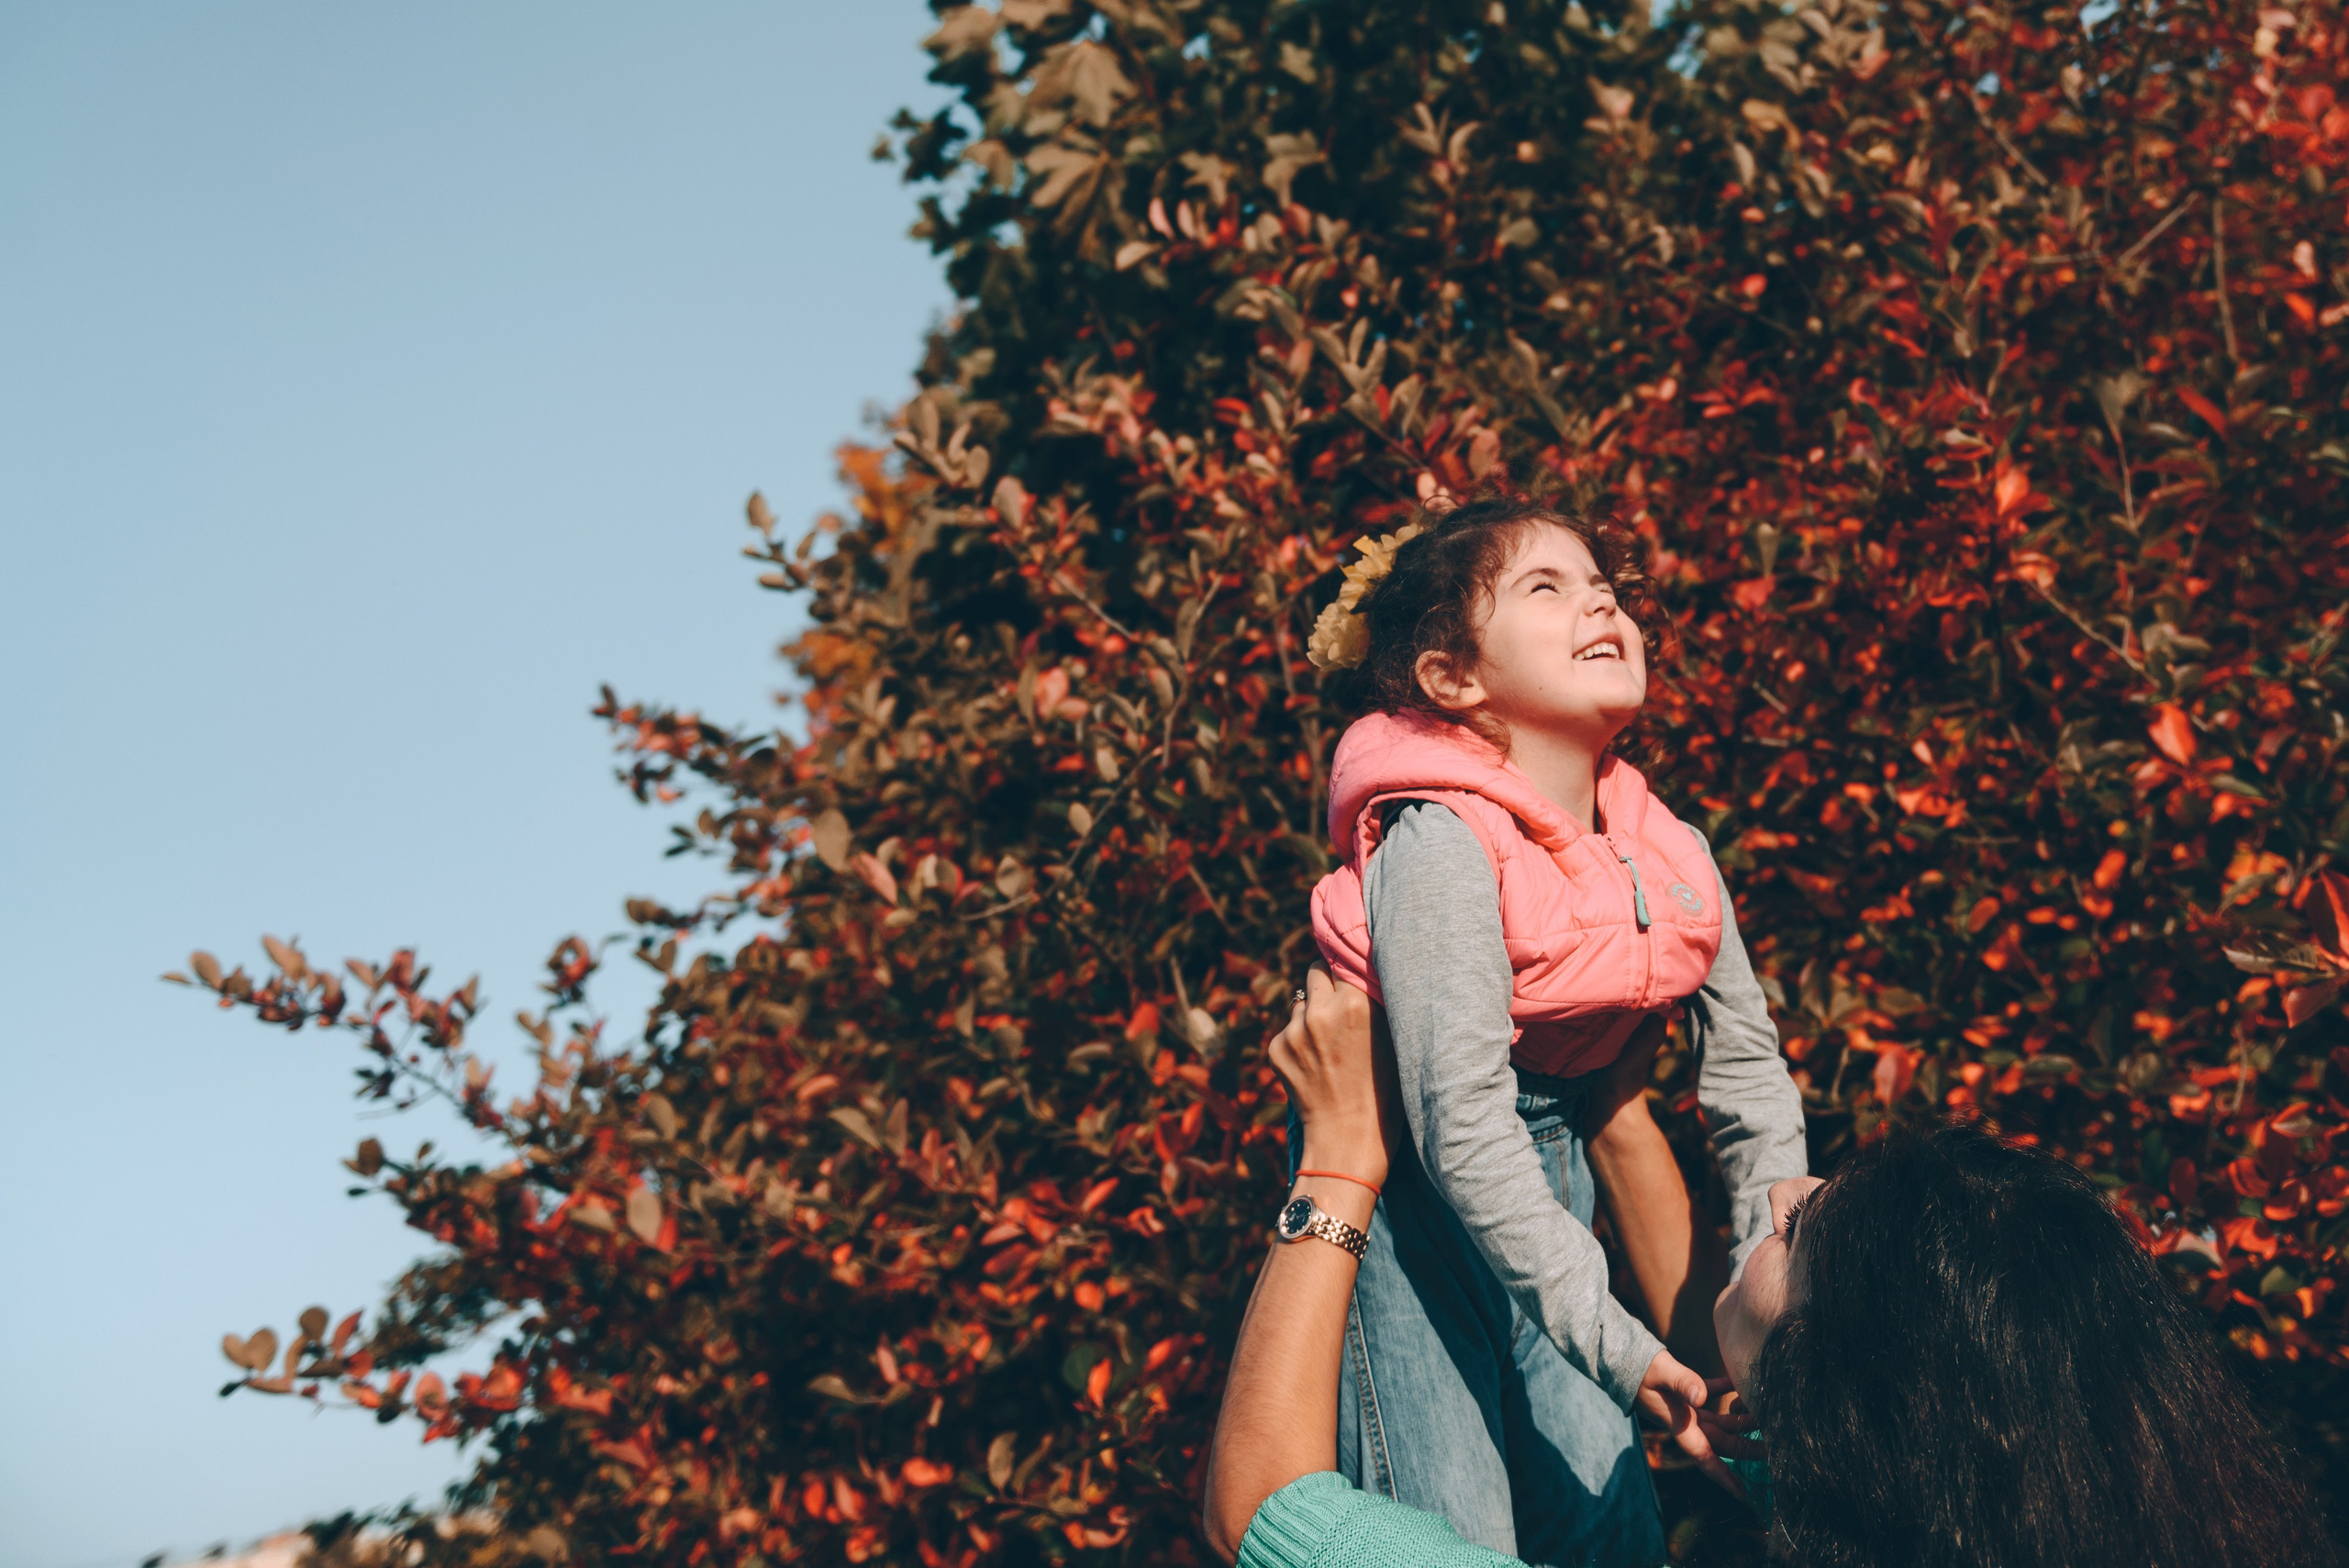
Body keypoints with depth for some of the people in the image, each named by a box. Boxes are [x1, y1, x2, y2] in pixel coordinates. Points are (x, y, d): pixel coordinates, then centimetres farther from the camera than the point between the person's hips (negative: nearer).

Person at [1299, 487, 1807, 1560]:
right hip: (1411, 1188, -7)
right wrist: (1620, 1347, -32)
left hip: (1546, 1179, 7)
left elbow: (1748, 1071, 6)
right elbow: (1461, 1122, -29)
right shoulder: (1442, 843, -25)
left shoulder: (1671, 854, -3)